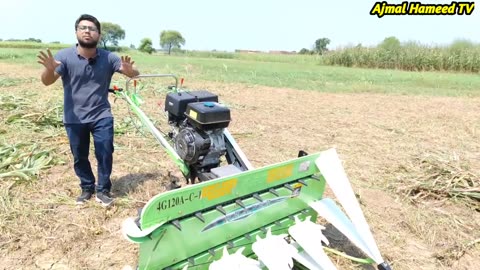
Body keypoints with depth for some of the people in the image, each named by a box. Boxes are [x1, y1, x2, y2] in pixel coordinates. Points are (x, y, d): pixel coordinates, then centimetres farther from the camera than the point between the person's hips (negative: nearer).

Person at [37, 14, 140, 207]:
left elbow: (134, 74, -9)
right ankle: (87, 188, 33)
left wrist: (129, 70, -34)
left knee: (105, 154, 1)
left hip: (102, 116, 0)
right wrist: (50, 69, -41)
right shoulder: (65, 56, -9)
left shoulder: (108, 58, -6)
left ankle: (103, 190, 19)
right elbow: (47, 82, -17)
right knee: (79, 157, 13)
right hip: (74, 119, 1)